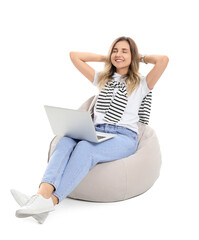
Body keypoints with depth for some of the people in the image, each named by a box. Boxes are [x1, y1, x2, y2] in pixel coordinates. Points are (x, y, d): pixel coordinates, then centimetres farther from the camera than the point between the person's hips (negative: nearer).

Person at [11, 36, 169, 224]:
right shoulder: (102, 79, 26)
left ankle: (51, 201, -44)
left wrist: (141, 58, 14)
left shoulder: (140, 84, 13)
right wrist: (106, 58, 27)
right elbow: (74, 55, 27)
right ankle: (43, 193, -48)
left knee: (85, 148, -35)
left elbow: (164, 59, -3)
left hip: (124, 138, -4)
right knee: (65, 141, -30)